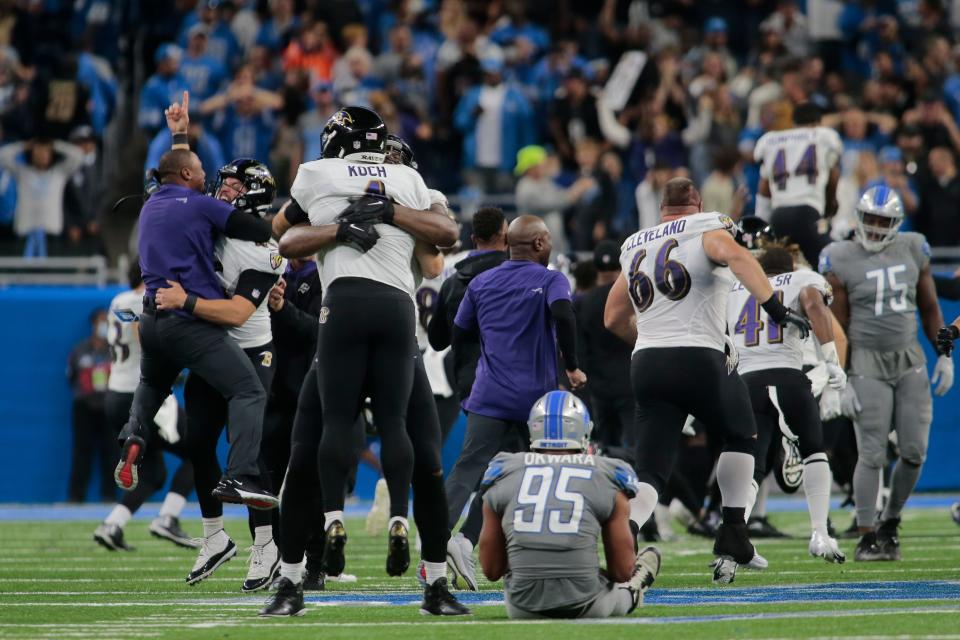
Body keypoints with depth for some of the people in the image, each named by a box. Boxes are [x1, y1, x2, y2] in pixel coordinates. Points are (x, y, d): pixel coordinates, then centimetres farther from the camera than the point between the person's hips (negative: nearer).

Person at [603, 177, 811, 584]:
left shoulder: (635, 247, 20)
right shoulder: (706, 231, 4)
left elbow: (614, 319, 26)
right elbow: (735, 255, -20)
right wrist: (774, 307, -24)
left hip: (647, 367, 4)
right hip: (699, 360, -4)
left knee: (650, 471, 4)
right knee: (740, 436, 22)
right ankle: (732, 538, 15)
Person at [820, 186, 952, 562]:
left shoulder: (913, 250, 6)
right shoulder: (841, 261, -6)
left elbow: (929, 308, 15)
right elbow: (837, 327, -5)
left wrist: (944, 356, 10)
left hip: (911, 361, 4)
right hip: (869, 363, -4)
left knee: (914, 452, 0)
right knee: (872, 455, -7)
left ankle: (889, 523, 18)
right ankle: (866, 537, 0)